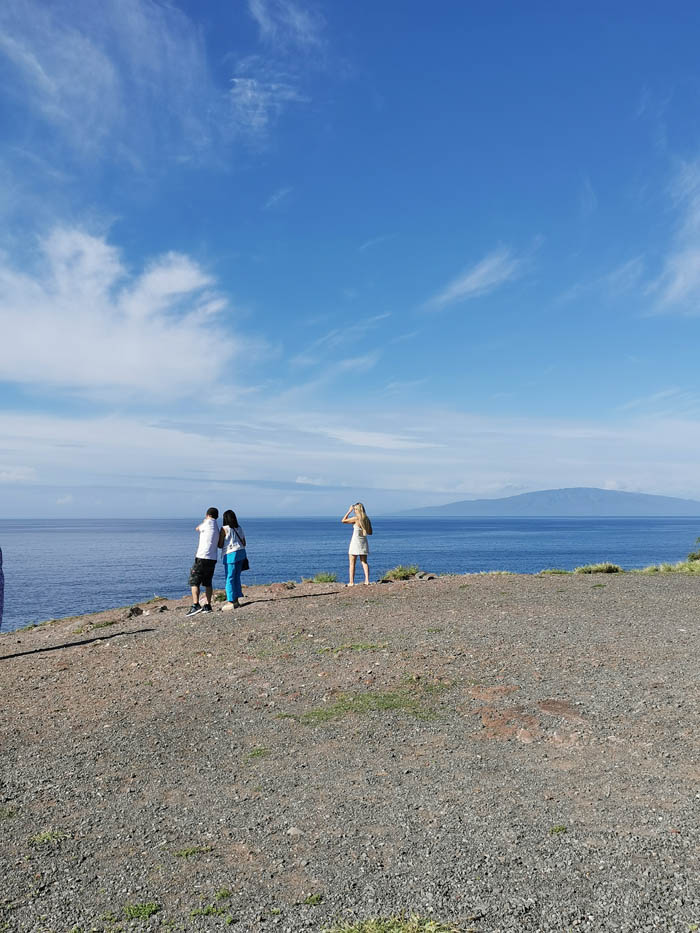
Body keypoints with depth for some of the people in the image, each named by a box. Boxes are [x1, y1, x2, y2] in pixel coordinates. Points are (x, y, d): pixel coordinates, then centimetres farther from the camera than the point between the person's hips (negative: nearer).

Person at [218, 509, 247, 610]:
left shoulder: (224, 529, -8)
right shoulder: (239, 528, 10)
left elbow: (220, 545, -6)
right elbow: (244, 543, 14)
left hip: (230, 554, -7)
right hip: (241, 552, 7)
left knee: (229, 579, -1)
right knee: (237, 578, 12)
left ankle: (231, 602, -1)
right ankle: (236, 601, 16)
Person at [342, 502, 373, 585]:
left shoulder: (356, 518, -15)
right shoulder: (367, 519, 3)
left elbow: (343, 520, -6)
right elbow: (370, 532, 10)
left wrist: (349, 511, -4)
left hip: (355, 542, -6)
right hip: (364, 542, 6)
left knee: (352, 564, 1)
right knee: (364, 562, 13)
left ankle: (351, 582, 0)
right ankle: (367, 580, 4)